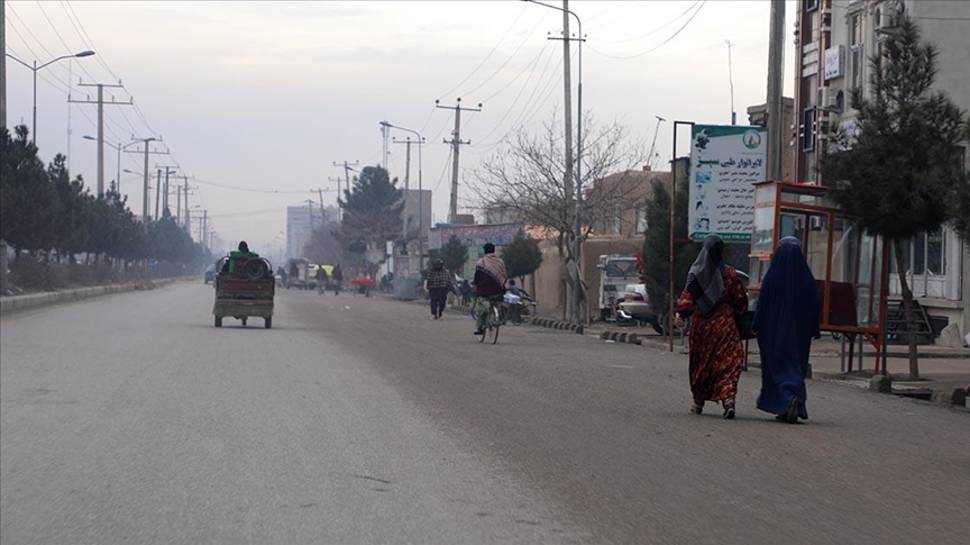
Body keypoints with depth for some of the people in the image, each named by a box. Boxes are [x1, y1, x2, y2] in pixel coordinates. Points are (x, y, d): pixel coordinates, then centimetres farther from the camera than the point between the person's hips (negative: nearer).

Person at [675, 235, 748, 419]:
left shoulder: (696, 272, -4)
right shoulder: (729, 274, -1)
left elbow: (688, 296, -13)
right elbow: (740, 300, 2)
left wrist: (680, 312, -10)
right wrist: (737, 317, 16)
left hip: (702, 323, 1)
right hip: (724, 323, 0)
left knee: (701, 362, 14)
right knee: (727, 361, -4)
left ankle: (698, 402, 24)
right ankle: (728, 399, -24)